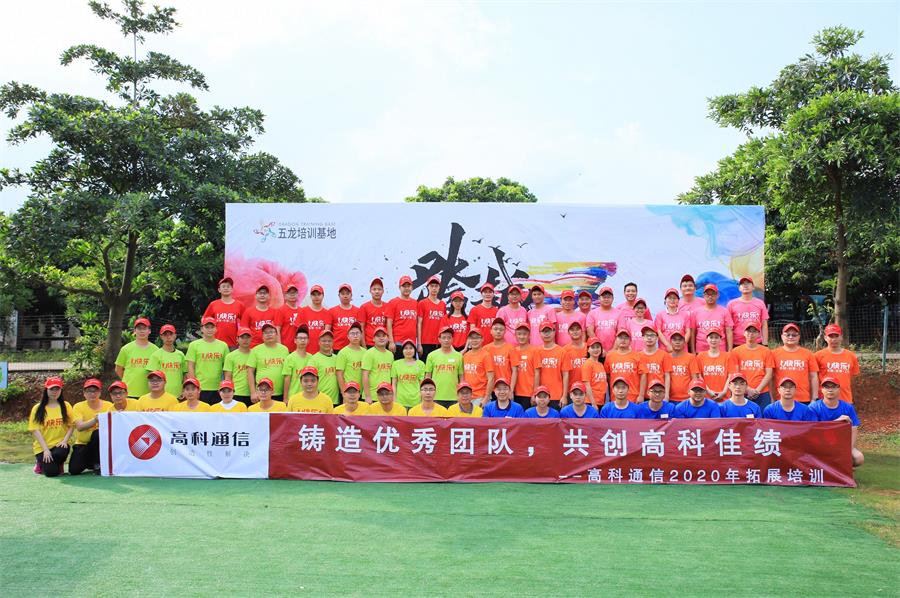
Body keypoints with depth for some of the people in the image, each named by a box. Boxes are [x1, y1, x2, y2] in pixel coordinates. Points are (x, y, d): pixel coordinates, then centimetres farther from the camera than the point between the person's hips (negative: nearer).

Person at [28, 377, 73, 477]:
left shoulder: (66, 406, 6)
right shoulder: (37, 408, 2)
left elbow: (71, 426, 4)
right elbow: (35, 430, -4)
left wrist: (65, 441, -14)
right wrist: (45, 449, -14)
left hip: (59, 444, 1)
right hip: (43, 447, -1)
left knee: (63, 451, -36)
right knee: (51, 472, -22)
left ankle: (58, 464, 2)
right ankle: (42, 462, 17)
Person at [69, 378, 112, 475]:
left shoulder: (108, 405, -3)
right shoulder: (78, 407, -5)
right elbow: (79, 427, -20)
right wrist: (95, 420, -38)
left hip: (101, 443, -1)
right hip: (82, 444, 1)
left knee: (99, 433, -35)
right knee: (74, 470, -20)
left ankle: (97, 463, -11)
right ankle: (89, 462, 15)